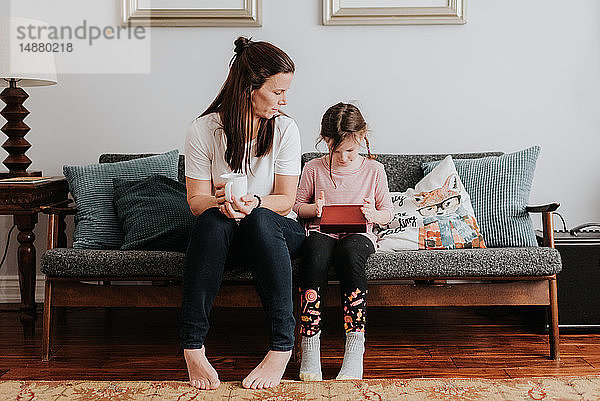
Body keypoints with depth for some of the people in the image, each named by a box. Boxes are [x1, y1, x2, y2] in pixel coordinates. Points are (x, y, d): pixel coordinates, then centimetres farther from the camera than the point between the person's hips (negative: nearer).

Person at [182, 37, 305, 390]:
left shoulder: (285, 129, -5)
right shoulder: (204, 130, -7)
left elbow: (285, 199, -6)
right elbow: (196, 199, -5)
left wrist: (254, 202, -28)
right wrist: (221, 203, -28)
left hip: (277, 231, 0)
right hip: (223, 237, 0)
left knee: (259, 219, -36)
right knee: (212, 219, -35)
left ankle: (283, 346, -32)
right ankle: (193, 347, -32)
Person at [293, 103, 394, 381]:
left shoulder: (374, 170, 8)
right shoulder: (314, 168, 8)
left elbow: (388, 212, 13)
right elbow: (297, 206, 15)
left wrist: (373, 215, -10)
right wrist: (313, 209, -7)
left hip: (359, 234, 0)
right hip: (321, 232, 1)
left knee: (350, 251, -38)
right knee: (316, 250, -37)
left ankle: (355, 348, -39)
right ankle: (309, 347, -36)